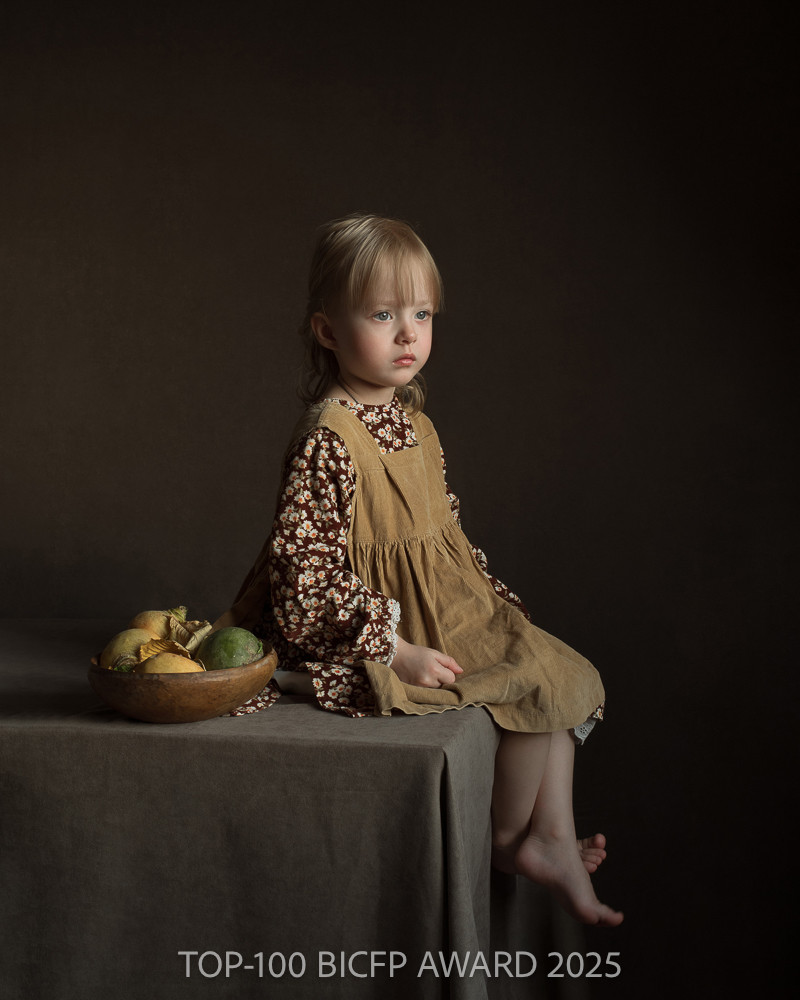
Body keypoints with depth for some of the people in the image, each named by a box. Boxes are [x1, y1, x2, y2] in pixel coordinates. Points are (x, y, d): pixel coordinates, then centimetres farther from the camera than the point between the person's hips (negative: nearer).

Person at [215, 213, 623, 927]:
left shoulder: (416, 425, 8)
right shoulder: (327, 438, -21)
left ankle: (554, 841, 10)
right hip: (382, 628, -9)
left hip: (454, 614, 9)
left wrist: (494, 601, 13)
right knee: (536, 687, -13)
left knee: (564, 675, 7)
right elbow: (305, 570, -24)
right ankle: (509, 838, 7)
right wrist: (395, 649, -23)